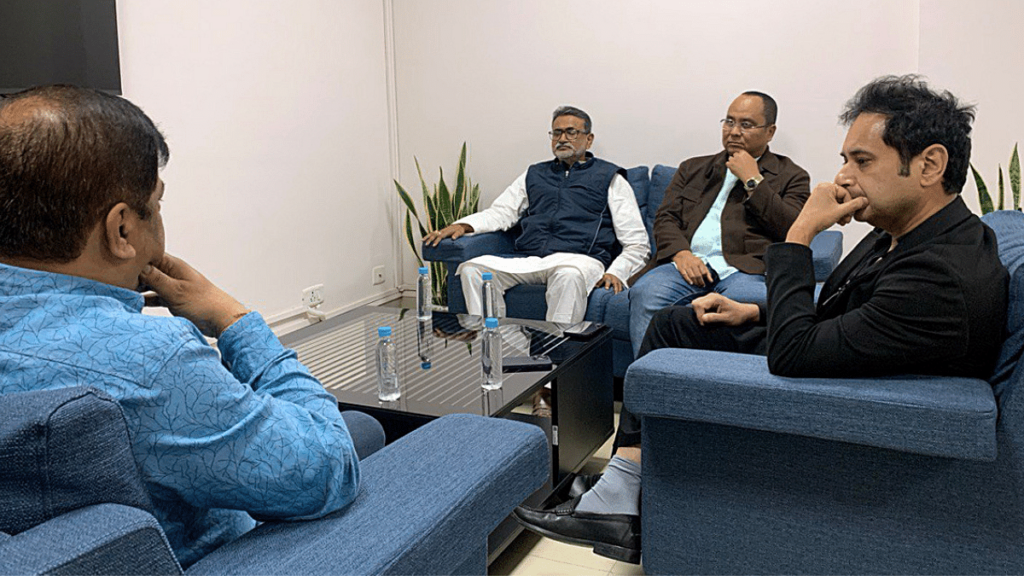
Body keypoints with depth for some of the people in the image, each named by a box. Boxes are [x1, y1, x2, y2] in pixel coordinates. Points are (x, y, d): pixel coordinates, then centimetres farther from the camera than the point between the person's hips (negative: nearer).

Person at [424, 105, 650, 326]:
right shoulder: (535, 174, 30)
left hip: (579, 260, -4)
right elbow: (501, 212, 22)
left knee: (569, 276, -41)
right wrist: (463, 225, 1)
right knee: (472, 268, -22)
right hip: (528, 260, 4)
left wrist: (615, 272, -10)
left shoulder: (609, 178, 17)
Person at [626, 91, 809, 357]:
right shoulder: (693, 168, 28)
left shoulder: (791, 176, 18)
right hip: (688, 263, 3)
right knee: (644, 292, -29)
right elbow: (665, 218, 16)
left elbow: (794, 231, 1)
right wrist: (680, 253, -6)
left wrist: (753, 180, 2)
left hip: (745, 268, -2)